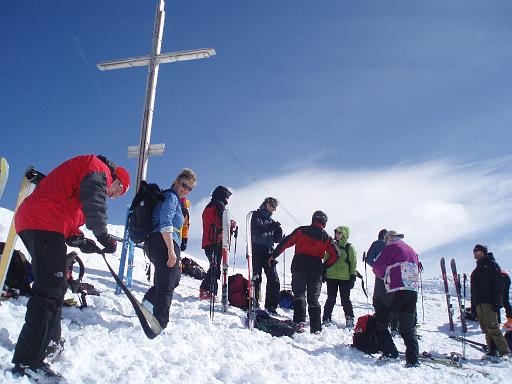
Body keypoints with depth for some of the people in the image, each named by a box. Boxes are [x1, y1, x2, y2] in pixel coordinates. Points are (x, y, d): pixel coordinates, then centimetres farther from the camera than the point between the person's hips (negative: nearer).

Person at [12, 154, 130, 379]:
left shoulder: (93, 176, 32)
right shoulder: (100, 169, 2)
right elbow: (93, 202, -16)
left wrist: (79, 240, 11)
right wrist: (103, 237, -10)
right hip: (45, 224, -11)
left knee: (54, 286, 19)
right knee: (50, 290, -14)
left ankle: (50, 343, 30)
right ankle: (28, 362, -15)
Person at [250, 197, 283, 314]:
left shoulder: (271, 221, 18)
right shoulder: (255, 216, 3)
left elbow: (277, 240, 15)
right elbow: (256, 232, -15)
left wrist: (278, 231, -4)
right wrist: (270, 227, -21)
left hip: (268, 253, 5)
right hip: (256, 252, -5)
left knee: (274, 280, -1)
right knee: (256, 279, -8)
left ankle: (271, 306, 7)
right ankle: (254, 305, 0)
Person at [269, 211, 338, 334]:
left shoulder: (302, 230, 7)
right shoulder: (326, 237, 10)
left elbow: (286, 242, 1)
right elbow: (334, 256, 3)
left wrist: (273, 255, 6)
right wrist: (323, 267, 11)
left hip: (299, 265, -1)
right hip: (316, 269, 2)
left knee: (299, 293, -1)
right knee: (313, 299, 9)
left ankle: (300, 321, -21)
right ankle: (316, 328, 6)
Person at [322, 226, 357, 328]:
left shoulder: (350, 248, 1)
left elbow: (353, 263, 1)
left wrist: (353, 277, -5)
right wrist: (324, 273, 12)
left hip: (345, 278, -3)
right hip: (331, 277, 3)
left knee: (345, 299, 2)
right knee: (330, 299, 5)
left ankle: (349, 319, 13)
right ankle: (326, 318, 12)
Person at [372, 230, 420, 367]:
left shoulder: (391, 247, 3)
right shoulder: (412, 250, 23)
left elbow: (377, 266, -4)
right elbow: (417, 269, 26)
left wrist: (385, 277, 14)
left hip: (397, 289, -6)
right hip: (413, 290, 7)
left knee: (380, 322, 6)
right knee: (408, 327, 9)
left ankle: (390, 352, 0)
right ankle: (413, 359, 1)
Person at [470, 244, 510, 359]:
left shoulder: (491, 265, -1)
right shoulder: (477, 269, 22)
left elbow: (499, 284, -10)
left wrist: (497, 302, -18)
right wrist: (473, 304, 18)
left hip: (489, 302, -8)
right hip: (479, 304, 8)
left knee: (492, 328, -14)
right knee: (486, 330, 4)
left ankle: (505, 352, -10)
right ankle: (492, 352, 7)